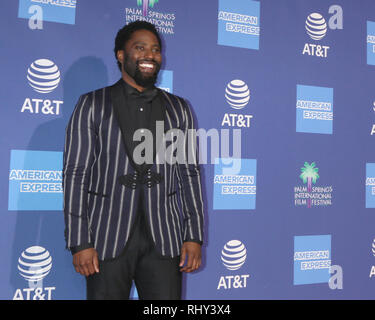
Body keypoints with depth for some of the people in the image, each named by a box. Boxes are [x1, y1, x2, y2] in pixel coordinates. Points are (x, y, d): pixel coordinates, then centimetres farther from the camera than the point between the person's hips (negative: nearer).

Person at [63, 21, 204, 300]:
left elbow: (190, 174, 9)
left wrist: (194, 236, 2)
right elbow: (75, 174, 0)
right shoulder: (93, 105, 6)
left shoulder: (178, 109, 12)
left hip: (164, 239, 2)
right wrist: (79, 242, -7)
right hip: (108, 238, -1)